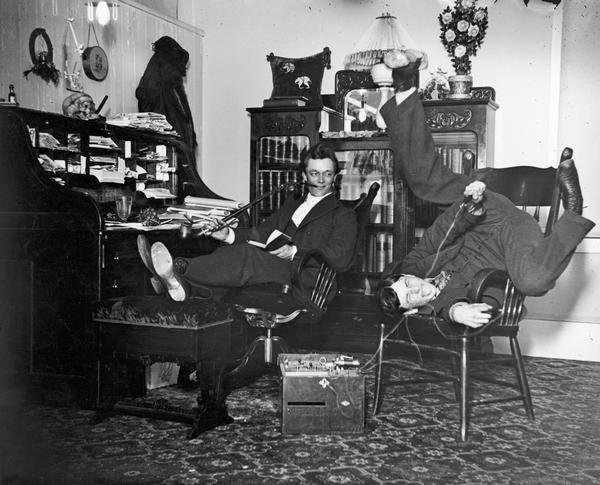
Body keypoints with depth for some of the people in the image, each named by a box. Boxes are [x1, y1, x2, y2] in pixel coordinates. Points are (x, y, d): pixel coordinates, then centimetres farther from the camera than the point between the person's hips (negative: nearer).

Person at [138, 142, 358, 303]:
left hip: (302, 277, -6)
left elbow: (341, 256, -6)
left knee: (247, 254, -32)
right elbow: (261, 233, 23)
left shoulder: (344, 215, 12)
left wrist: (294, 252, -19)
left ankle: (179, 269, -46)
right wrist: (229, 234, 1)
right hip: (272, 269, 6)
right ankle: (180, 283, -47)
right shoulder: (292, 203, 32)